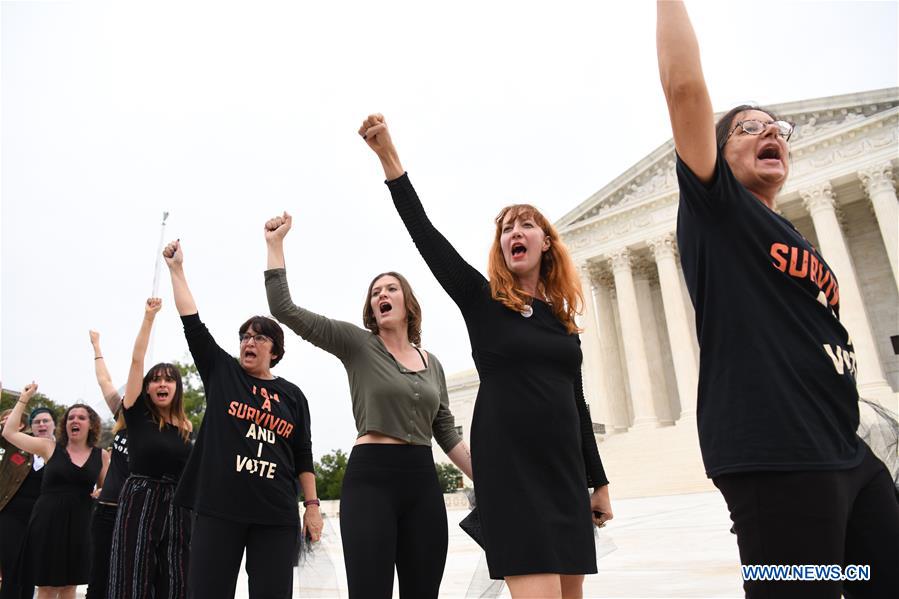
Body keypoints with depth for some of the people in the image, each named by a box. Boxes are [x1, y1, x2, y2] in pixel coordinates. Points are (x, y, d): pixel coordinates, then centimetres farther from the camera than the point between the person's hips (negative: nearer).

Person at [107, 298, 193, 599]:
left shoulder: (188, 428, 9)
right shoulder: (137, 414, 1)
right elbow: (137, 359, -5)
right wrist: (149, 316, -6)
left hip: (177, 506, 3)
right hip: (139, 502, -3)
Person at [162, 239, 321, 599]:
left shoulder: (292, 395, 8)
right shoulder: (222, 372, 7)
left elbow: (303, 456, 10)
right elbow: (193, 325, 3)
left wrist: (313, 506, 5)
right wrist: (176, 268, 5)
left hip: (277, 516, 1)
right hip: (218, 508, 0)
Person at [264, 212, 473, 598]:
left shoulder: (432, 363, 14)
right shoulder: (357, 344, 1)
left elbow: (447, 433, 15)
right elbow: (284, 309, -6)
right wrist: (275, 242, -6)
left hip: (423, 482, 5)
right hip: (370, 478, -4)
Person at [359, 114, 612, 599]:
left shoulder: (563, 319, 13)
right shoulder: (481, 300, 1)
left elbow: (576, 404, 16)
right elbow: (425, 234, -10)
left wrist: (598, 481, 15)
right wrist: (388, 156, -17)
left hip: (564, 469, 6)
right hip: (508, 467, -5)